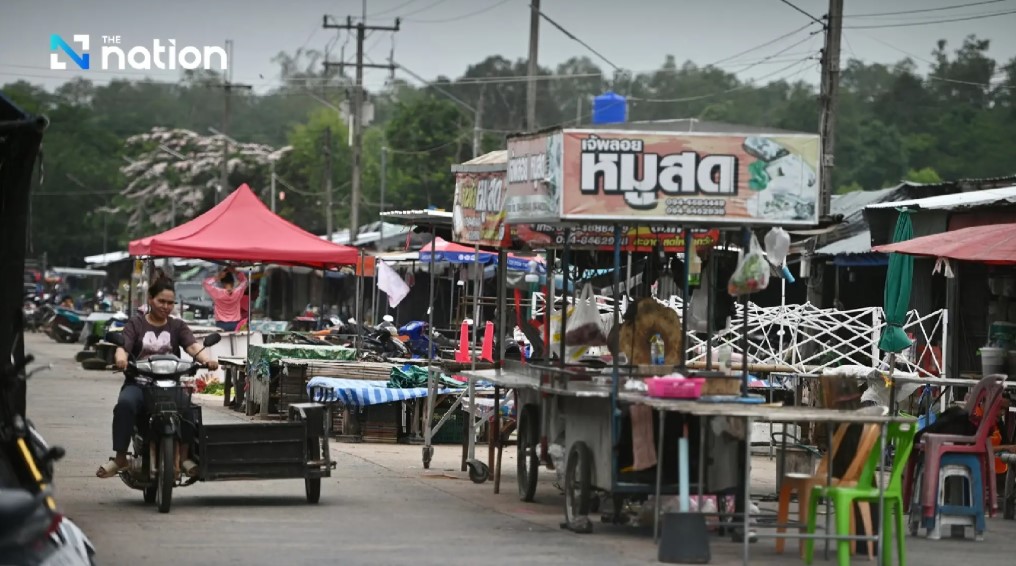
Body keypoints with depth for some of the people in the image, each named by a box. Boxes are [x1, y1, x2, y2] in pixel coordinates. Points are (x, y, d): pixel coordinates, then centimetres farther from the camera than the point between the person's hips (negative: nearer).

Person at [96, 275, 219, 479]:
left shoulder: (177, 326, 18)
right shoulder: (136, 324, 14)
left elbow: (193, 346, 0)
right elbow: (123, 346, -3)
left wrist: (207, 358, -24)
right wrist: (121, 358, -30)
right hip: (138, 383, -1)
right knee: (125, 404, -35)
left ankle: (184, 455, -19)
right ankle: (120, 457, -27)